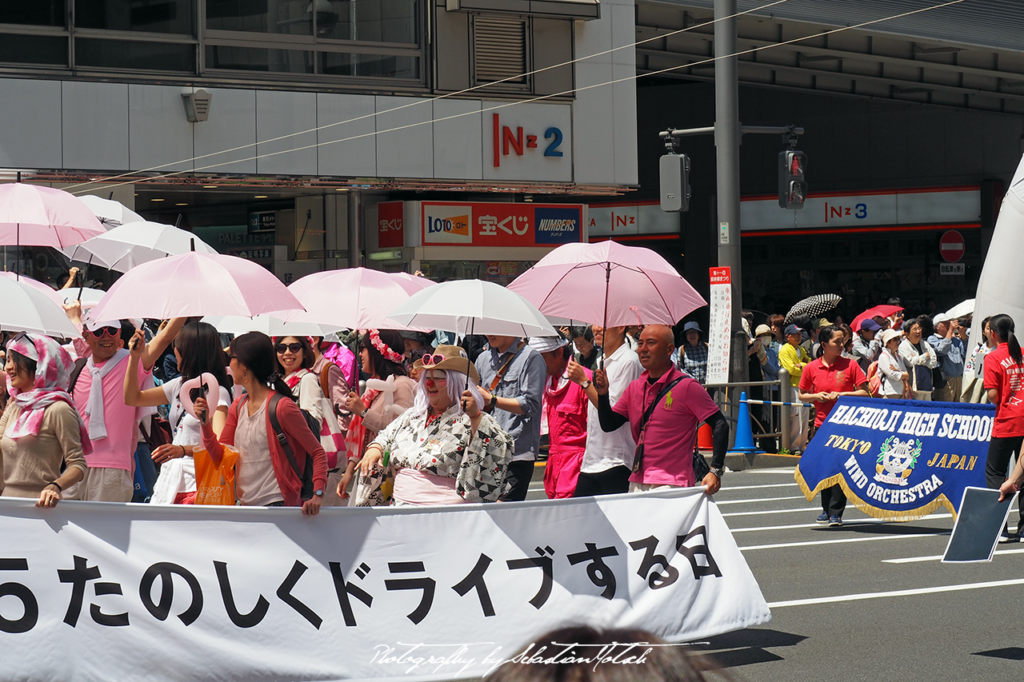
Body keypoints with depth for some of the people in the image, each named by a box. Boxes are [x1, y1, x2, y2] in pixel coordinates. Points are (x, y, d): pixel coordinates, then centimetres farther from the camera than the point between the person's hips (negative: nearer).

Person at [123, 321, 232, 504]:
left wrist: (185, 450, -39)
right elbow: (132, 398, 23)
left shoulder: (217, 393, -9)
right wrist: (134, 358, 13)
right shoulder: (180, 385, 16)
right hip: (170, 481, 7)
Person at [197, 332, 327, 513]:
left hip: (277, 504, -7)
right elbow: (220, 457, 12)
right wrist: (205, 423, -3)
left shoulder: (282, 407, -11)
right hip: (246, 504, 7)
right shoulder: (238, 407, 12)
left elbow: (318, 453, -10)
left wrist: (317, 495, -22)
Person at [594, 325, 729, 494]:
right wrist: (603, 394, -6)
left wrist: (715, 471, -18)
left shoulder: (686, 386, -7)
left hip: (673, 486, -6)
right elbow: (609, 425, 12)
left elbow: (720, 425, -9)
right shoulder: (634, 388, 13)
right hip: (637, 485, 6)